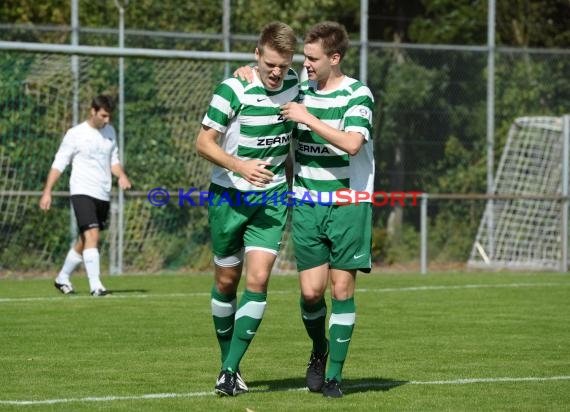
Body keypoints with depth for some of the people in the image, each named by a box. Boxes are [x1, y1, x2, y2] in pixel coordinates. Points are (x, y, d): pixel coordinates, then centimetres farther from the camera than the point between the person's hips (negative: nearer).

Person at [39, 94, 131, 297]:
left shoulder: (110, 132, 12)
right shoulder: (75, 134, -6)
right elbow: (59, 164, -4)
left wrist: (122, 175, -3)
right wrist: (47, 191, -9)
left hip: (103, 195, 6)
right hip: (82, 192, -6)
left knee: (84, 241, 11)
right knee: (92, 235, -19)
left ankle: (62, 279, 28)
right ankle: (95, 286, -22)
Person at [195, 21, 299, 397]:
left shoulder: (295, 84, -1)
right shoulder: (234, 90, -16)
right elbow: (204, 142, -12)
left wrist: (292, 179, 13)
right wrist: (240, 166, -26)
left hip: (272, 197, 2)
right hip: (229, 196, -2)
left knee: (258, 280, -12)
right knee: (227, 281, 7)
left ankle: (230, 370, -8)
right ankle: (227, 361, 25)